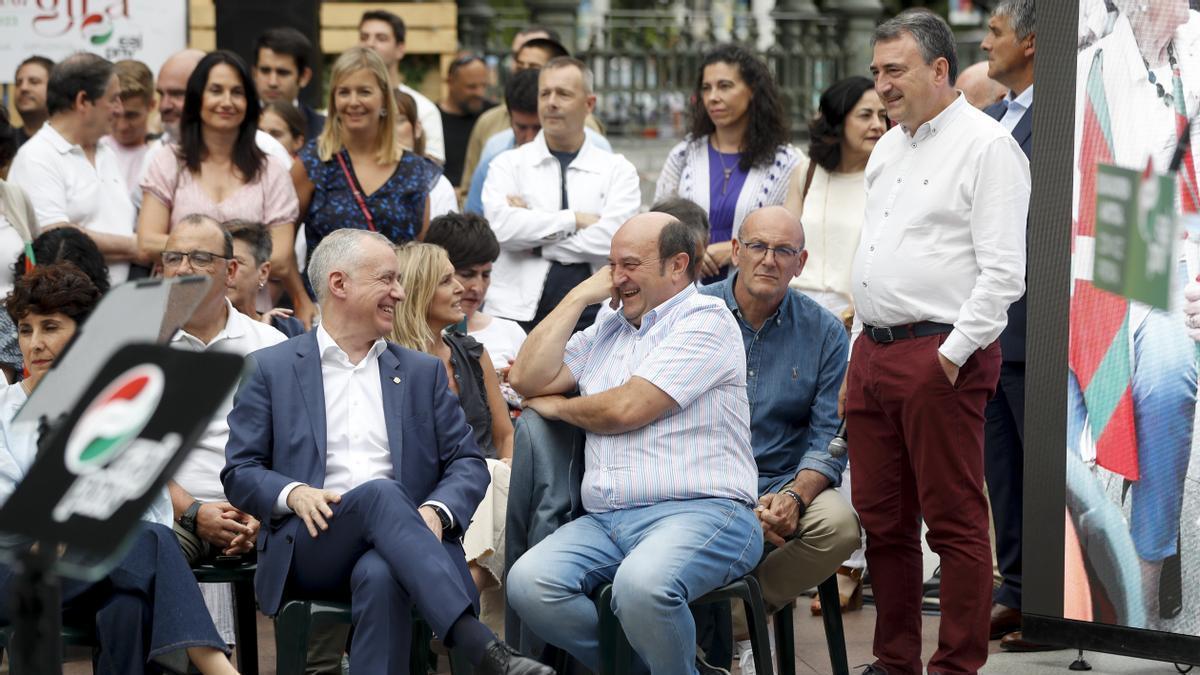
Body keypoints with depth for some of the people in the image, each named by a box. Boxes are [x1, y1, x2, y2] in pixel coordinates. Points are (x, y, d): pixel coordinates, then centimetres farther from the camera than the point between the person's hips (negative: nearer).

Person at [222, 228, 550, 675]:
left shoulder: (422, 372, 20)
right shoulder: (272, 369, 13)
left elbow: (468, 463, 14)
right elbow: (239, 472, 9)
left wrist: (437, 512, -9)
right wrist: (294, 494, -13)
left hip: (396, 544, 2)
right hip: (311, 546, -2)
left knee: (381, 575, -37)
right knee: (381, 493, -35)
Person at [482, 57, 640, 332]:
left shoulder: (617, 170, 10)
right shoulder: (509, 164, 11)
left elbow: (612, 239, -6)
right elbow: (501, 226, -8)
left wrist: (535, 242, -5)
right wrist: (575, 219, -5)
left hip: (591, 317, 0)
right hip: (519, 315, 0)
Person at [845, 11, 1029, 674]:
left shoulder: (987, 145, -7)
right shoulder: (887, 148, 19)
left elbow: (1003, 271, -14)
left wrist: (953, 355, -17)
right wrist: (863, 350, 18)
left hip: (941, 357, -8)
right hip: (872, 351, 8)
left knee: (955, 522, -4)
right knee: (882, 520, 11)